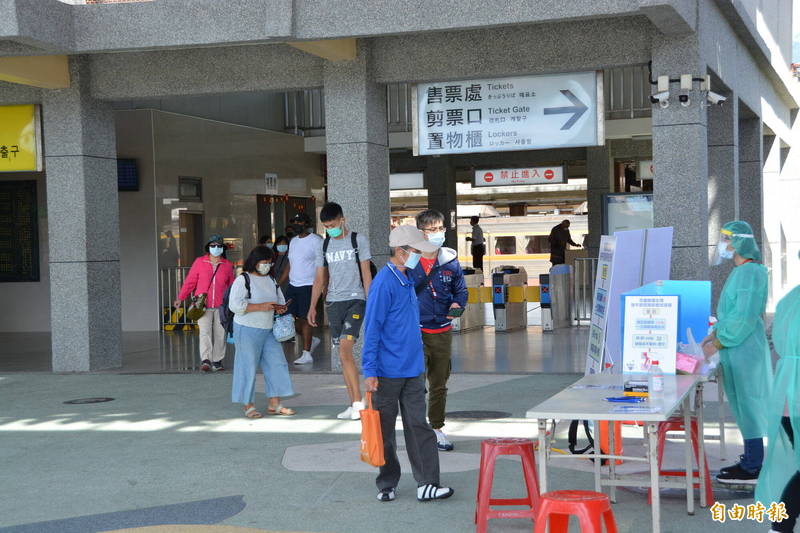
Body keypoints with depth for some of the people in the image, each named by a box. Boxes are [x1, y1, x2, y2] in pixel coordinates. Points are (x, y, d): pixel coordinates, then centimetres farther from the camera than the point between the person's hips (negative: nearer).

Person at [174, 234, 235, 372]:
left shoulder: (227, 265, 8)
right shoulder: (199, 262, 3)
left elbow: (231, 286, 18)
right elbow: (190, 281, 5)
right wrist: (180, 298, 0)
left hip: (221, 306, 2)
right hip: (203, 305, -2)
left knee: (220, 334, 4)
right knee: (205, 332, -14)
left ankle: (217, 361, 15)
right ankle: (205, 360, -23)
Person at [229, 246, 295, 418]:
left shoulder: (271, 280, 14)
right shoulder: (243, 280, -8)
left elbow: (280, 299, 25)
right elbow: (235, 305, -18)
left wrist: (280, 308, 0)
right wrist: (261, 307, -22)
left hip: (268, 330, 7)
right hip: (247, 330, -7)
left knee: (276, 363, 2)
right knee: (248, 367, -2)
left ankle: (274, 404, 8)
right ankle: (248, 406, 6)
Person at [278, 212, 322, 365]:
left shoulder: (315, 240, -7)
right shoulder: (293, 241, 17)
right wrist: (278, 284, 15)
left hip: (308, 286, -8)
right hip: (292, 285, 8)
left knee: (305, 318, -7)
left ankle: (307, 354, -1)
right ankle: (312, 340, 25)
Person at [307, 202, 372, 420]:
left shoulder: (358, 240, 0)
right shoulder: (324, 246, 12)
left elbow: (366, 274, -2)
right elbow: (320, 279, 15)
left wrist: (370, 303, -8)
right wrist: (312, 306, 8)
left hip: (355, 299, -5)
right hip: (333, 302, 5)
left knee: (345, 348, -18)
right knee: (343, 354, 4)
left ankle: (358, 402, -14)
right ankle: (353, 404, 9)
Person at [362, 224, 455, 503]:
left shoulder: (408, 280, 12)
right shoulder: (384, 283, -14)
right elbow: (372, 329, -15)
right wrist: (369, 371, -17)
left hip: (413, 370, 7)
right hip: (388, 372, -7)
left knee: (418, 426, 3)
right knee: (385, 430, 6)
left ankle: (427, 484, 3)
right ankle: (387, 484, 17)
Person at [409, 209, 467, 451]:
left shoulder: (450, 260, 4)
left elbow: (460, 289, 14)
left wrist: (457, 304, -8)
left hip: (442, 331, 4)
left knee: (440, 384, 14)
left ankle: (437, 428, 27)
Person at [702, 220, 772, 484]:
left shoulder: (750, 273, -17)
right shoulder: (740, 271, 15)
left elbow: (745, 317, -23)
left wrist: (718, 343, -18)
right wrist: (716, 333, 14)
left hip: (744, 350, -10)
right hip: (736, 350, 10)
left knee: (748, 405, -6)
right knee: (744, 405, 15)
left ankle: (752, 469, -1)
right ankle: (752, 460, 23)